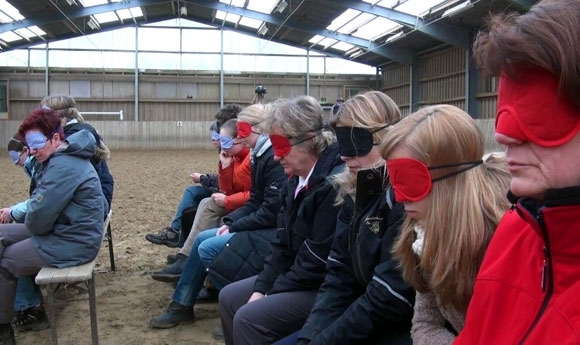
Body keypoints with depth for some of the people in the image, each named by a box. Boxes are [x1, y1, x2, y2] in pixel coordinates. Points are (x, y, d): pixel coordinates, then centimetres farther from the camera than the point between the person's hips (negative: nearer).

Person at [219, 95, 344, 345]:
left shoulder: (334, 183, -25)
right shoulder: (296, 180, 7)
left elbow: (319, 261, -24)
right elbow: (283, 244, 10)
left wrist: (273, 292, -14)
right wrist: (261, 287, -2)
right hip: (297, 276, 10)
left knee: (249, 318, -18)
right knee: (229, 297, 10)